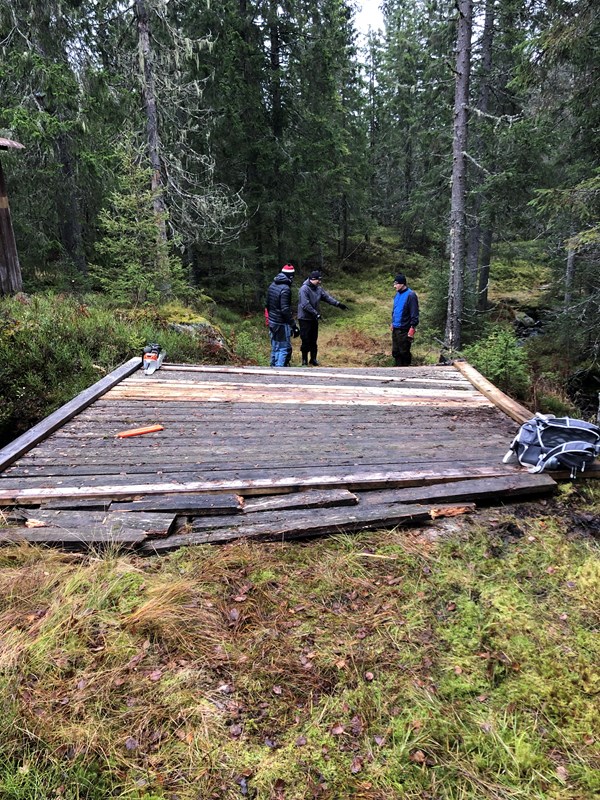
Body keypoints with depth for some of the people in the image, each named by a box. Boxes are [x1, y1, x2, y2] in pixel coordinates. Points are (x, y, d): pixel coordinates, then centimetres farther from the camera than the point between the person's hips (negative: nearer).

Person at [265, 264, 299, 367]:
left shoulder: (272, 285, 8)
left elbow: (268, 304, 16)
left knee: (275, 347, 18)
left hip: (272, 321, 9)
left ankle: (273, 366, 26)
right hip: (281, 324, -9)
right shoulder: (285, 289, -18)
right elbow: (285, 310, -23)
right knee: (284, 348, -3)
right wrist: (294, 325, -20)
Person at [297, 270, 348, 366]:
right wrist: (316, 313, -24)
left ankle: (313, 359, 22)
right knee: (306, 340, -3)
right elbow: (305, 305, -24)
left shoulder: (318, 289, 6)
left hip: (314, 318, 7)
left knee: (313, 340, 12)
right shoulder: (304, 289, -18)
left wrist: (338, 304, 2)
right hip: (304, 318, -7)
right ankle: (304, 360, 8)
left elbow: (327, 297, 11)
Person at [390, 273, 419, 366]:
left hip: (404, 330, -8)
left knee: (404, 352, 1)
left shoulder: (410, 295, -14)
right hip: (396, 329, 8)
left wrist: (412, 328, -20)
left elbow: (414, 313, -17)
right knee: (395, 352, 14)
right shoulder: (397, 295, 11)